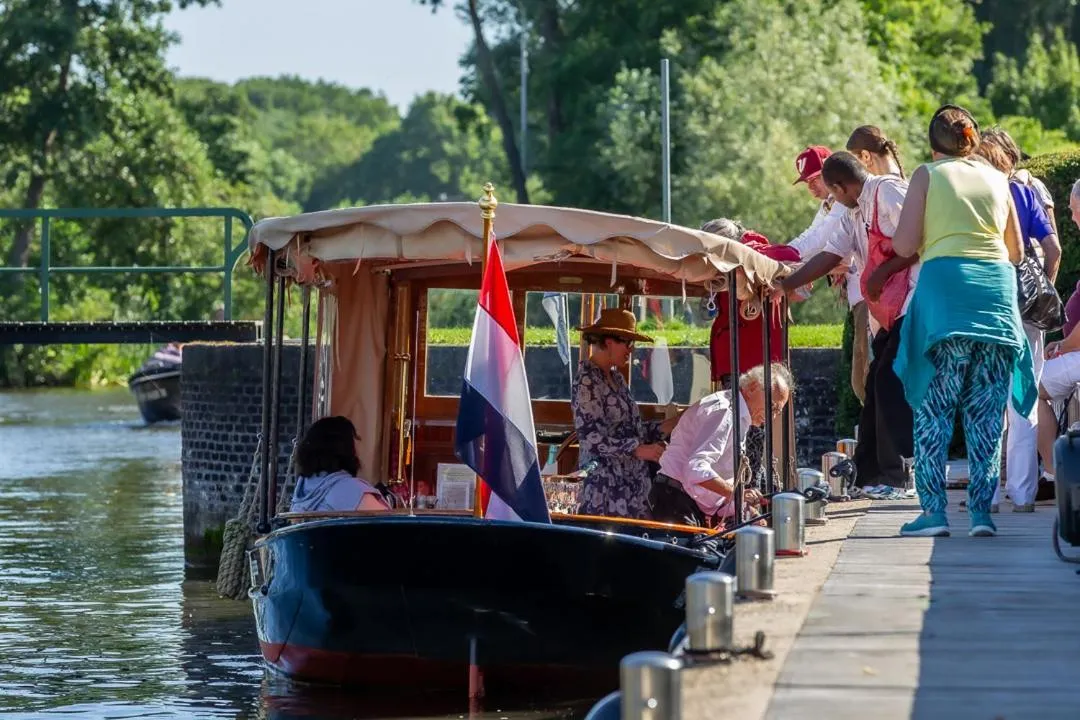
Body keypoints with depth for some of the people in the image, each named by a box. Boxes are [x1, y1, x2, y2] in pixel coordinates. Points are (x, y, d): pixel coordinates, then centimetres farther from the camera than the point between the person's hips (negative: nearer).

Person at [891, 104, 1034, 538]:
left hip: (945, 283, -3)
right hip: (998, 288, 3)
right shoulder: (997, 180, 17)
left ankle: (934, 512, -7)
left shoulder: (927, 175, 6)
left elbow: (905, 246, -1)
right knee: (986, 413, 5)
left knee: (933, 409, -1)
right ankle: (981, 511, 2)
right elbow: (1016, 252, 21)